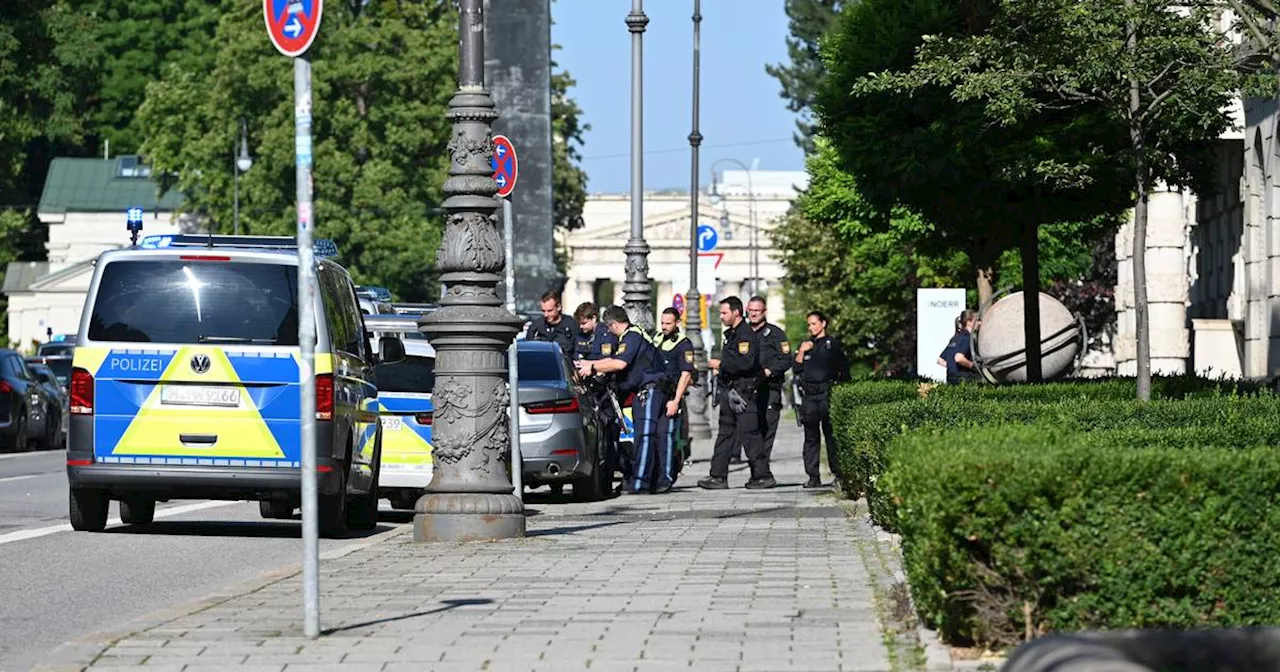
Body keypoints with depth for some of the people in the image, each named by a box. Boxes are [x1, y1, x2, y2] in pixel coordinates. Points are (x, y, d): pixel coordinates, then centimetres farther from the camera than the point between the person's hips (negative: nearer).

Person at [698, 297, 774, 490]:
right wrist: (720, 368, 14)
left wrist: (722, 364, -18)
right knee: (725, 434, 9)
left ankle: (763, 476, -4)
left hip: (743, 391, -11)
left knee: (750, 434, -9)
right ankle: (718, 476, 11)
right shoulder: (730, 334, 19)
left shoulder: (747, 335, -13)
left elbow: (746, 362, -25)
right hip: (730, 390, 11)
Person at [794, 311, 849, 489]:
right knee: (811, 437, 2)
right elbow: (797, 369, 10)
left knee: (832, 435, -6)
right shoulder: (805, 345, 18)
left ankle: (839, 474, -3)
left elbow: (844, 370, 7)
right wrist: (801, 352, -2)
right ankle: (813, 477, 3)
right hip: (809, 395, 4)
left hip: (827, 394, -4)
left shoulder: (832, 344, 5)